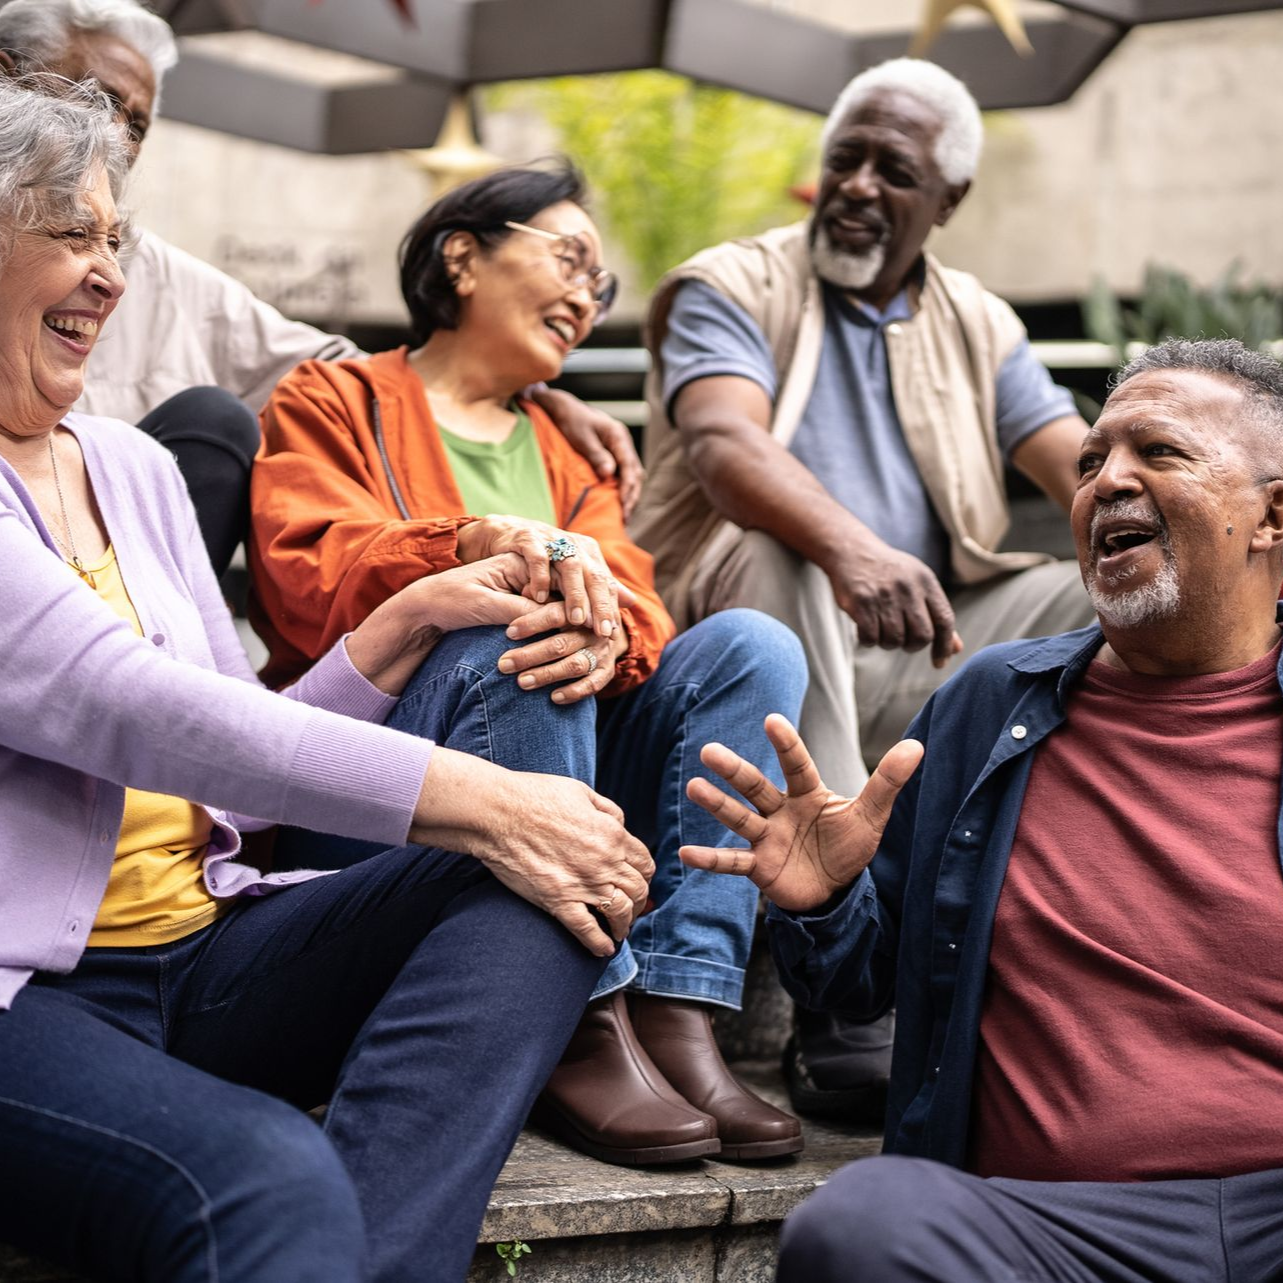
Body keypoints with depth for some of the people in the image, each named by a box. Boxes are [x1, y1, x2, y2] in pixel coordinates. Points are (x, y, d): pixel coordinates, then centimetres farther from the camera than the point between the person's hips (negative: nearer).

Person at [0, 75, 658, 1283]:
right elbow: (140, 711, -19)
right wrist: (470, 801, -22)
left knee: (541, 885, -17)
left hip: (202, 949, 8)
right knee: (264, 1177, -39)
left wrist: (413, 618, 3)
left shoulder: (133, 467, 19)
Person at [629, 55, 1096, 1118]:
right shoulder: (734, 288, 3)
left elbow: (1088, 470, 4)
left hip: (921, 648, 5)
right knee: (785, 562, -37)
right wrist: (851, 547, -40)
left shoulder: (978, 327, 18)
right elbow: (725, 445, -19)